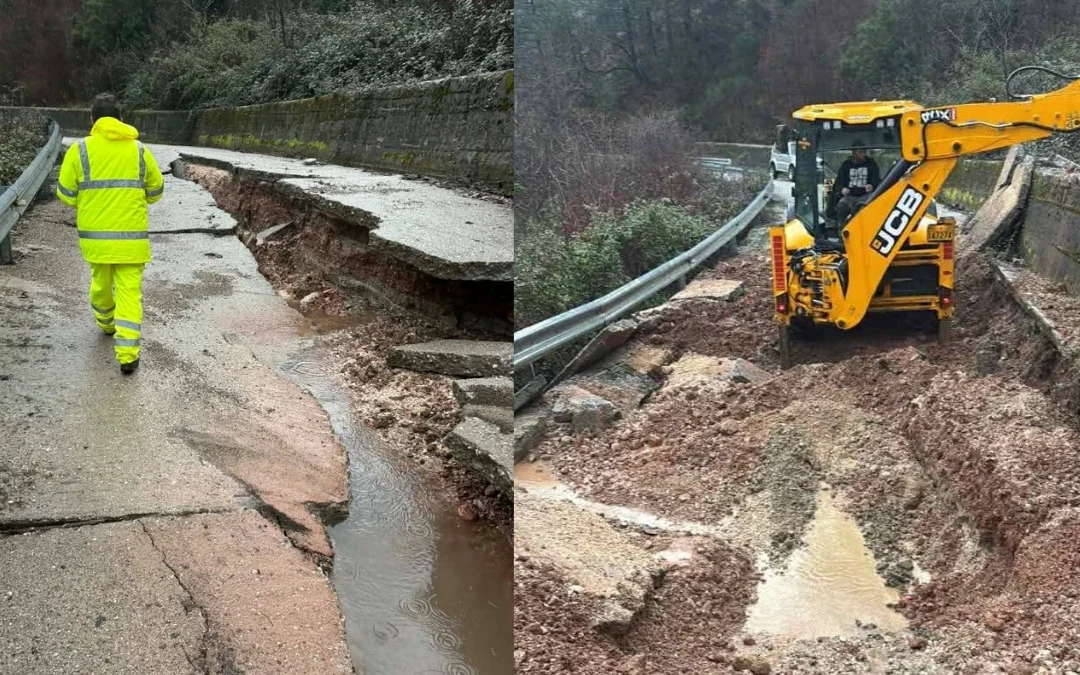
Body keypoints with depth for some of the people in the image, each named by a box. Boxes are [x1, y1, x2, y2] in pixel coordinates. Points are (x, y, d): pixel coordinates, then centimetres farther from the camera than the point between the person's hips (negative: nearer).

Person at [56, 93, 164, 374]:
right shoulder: (139, 150, -1)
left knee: (100, 282, 24)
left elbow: (65, 194, -2)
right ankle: (127, 354, -8)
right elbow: (155, 192, 8)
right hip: (132, 236, -1)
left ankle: (106, 324, 47)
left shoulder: (80, 150, -5)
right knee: (129, 291, 0)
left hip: (95, 235, 1)